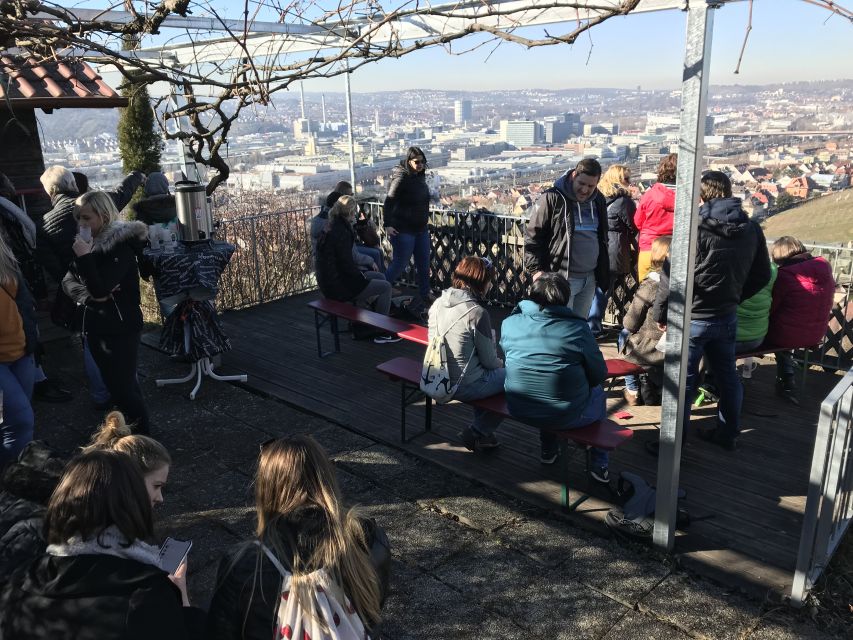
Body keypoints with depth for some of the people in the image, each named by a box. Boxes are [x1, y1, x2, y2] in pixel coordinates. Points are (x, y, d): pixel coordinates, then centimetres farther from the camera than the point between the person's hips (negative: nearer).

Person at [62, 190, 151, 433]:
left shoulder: (121, 246, -16)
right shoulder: (89, 243, 8)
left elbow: (101, 289, -22)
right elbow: (68, 281, 6)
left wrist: (84, 256, -21)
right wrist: (87, 295, -12)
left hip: (121, 328, -8)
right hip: (96, 325, 8)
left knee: (123, 387, -5)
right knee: (115, 384, 16)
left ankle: (143, 434, 9)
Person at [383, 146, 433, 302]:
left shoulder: (420, 176, 7)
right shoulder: (401, 177, -17)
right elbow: (389, 202, -21)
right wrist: (387, 225, -28)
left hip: (421, 229, 8)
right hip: (403, 229, -8)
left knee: (424, 263, 12)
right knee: (400, 263, -2)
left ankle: (425, 293, 25)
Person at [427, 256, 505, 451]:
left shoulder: (438, 303, 1)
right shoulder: (476, 313, -21)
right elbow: (489, 360, -12)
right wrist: (499, 363, 12)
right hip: (463, 387, -8)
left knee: (484, 371, 29)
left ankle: (481, 431, 33)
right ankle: (476, 433, 12)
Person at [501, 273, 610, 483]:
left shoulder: (509, 323, -7)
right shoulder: (578, 328, -15)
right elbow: (599, 375, -5)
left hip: (518, 410, 3)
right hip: (566, 416, -3)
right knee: (598, 393, 27)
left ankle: (548, 451, 47)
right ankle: (600, 464, 35)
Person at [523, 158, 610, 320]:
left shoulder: (598, 201, 10)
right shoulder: (553, 198, -10)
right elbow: (532, 236, -9)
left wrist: (603, 274, 18)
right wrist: (536, 269, -16)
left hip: (590, 278, 6)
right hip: (562, 278, -6)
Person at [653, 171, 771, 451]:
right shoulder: (751, 229, 3)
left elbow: (671, 276, -17)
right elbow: (761, 275, 11)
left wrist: (660, 312, -7)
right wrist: (734, 297, 18)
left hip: (692, 318, -6)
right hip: (728, 317, 6)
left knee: (683, 380, 2)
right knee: (727, 375, 19)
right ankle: (728, 433, 32)